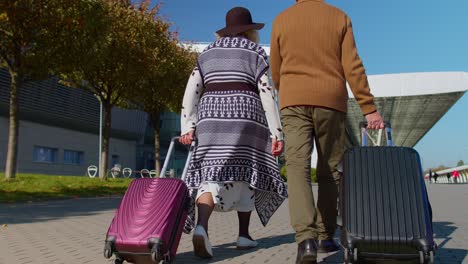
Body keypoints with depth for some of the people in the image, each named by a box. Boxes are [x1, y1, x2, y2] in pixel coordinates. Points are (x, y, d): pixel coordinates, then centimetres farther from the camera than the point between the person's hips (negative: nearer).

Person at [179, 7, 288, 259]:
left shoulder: (207, 53, 16)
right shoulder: (256, 52, 4)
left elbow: (191, 91, 6)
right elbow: (267, 94, -5)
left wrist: (188, 129, 3)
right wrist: (277, 133, -6)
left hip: (212, 116, 3)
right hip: (245, 117, -2)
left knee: (212, 174, -6)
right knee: (245, 173, 11)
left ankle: (201, 226, -30)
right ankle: (243, 234, 13)